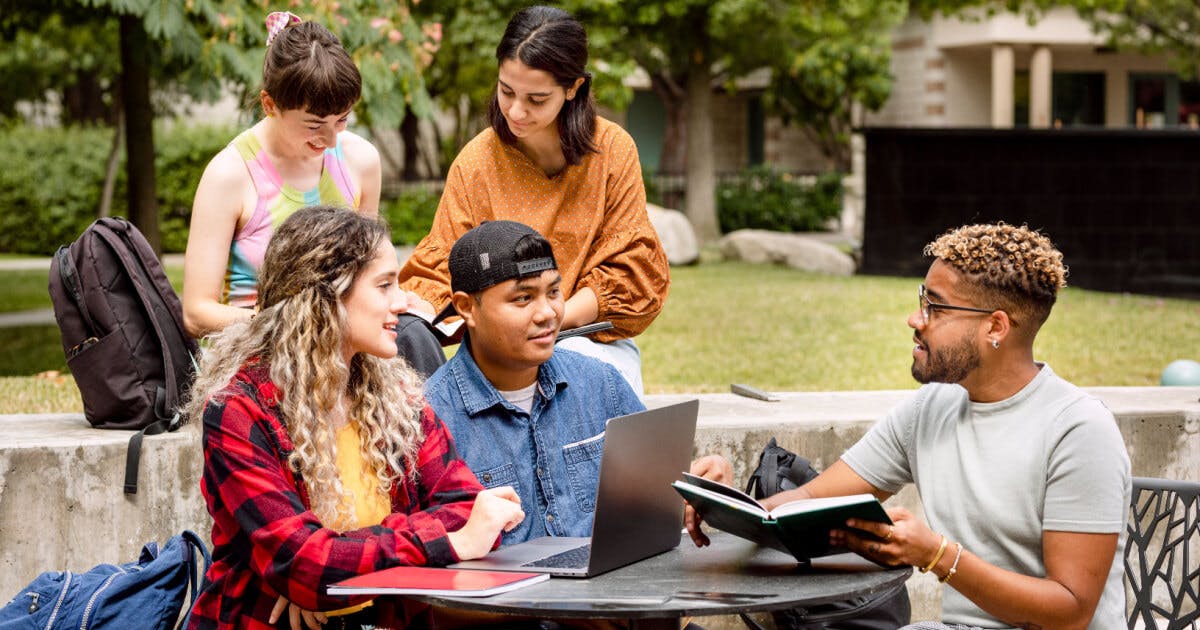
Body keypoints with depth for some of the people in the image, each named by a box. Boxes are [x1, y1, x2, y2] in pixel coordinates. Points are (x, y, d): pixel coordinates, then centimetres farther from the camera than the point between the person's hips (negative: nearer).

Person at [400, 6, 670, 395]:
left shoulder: (613, 150, -1)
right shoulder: (476, 163, 0)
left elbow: (628, 272, -2)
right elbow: (440, 269, 3)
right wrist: (415, 308, -20)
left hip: (593, 340, -2)